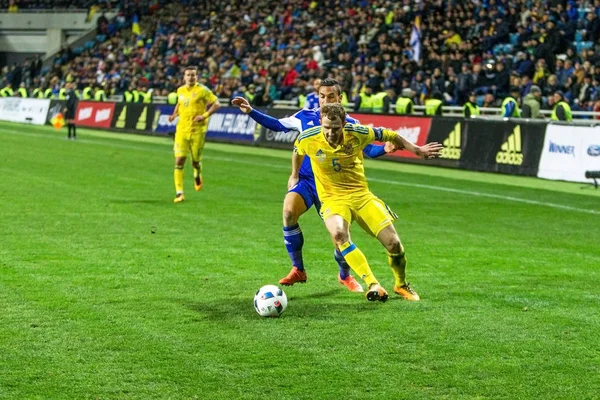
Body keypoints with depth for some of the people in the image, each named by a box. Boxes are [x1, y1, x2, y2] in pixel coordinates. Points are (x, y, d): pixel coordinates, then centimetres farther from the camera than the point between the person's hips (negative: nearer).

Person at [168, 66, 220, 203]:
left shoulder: (202, 90, -7)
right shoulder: (180, 90, 8)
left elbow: (216, 104, -7)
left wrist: (204, 116, -18)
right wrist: (175, 114, 10)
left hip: (197, 130, -3)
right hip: (182, 130, 3)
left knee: (196, 161, 6)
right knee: (179, 160, -9)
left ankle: (197, 175, 44)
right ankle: (179, 193, -8)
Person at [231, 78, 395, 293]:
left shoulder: (349, 124, -6)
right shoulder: (305, 117, 0)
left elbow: (368, 149, -8)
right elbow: (277, 125, 13)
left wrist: (384, 149, -30)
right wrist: (251, 112, 8)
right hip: (306, 181, 1)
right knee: (288, 211, -28)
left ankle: (345, 275, 27)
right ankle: (298, 270, -12)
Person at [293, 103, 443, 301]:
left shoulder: (357, 133, -14)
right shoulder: (307, 139, -14)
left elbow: (387, 135, 4)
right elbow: (297, 151, 12)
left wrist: (416, 149, 12)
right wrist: (295, 175, 26)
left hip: (361, 195, 1)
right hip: (332, 199, -1)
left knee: (393, 243, -8)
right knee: (338, 233, -36)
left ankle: (401, 285, 24)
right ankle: (372, 284, -33)